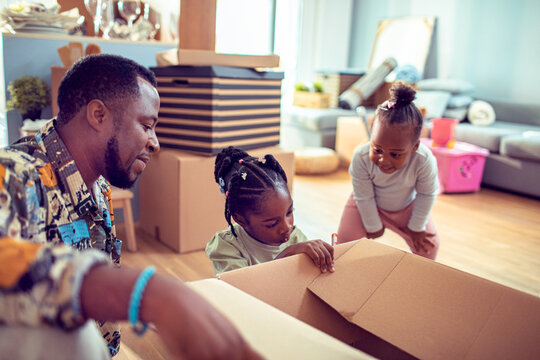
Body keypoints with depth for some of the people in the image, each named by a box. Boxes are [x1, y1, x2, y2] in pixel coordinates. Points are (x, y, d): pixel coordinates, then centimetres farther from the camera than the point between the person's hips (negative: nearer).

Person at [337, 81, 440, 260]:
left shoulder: (424, 160, -38)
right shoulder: (361, 157, -39)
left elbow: (427, 195, -19)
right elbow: (364, 197, -25)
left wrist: (416, 227, -8)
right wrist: (373, 226, -12)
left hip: (406, 206, 1)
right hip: (368, 204, -1)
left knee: (428, 244, 0)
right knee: (346, 238, -9)